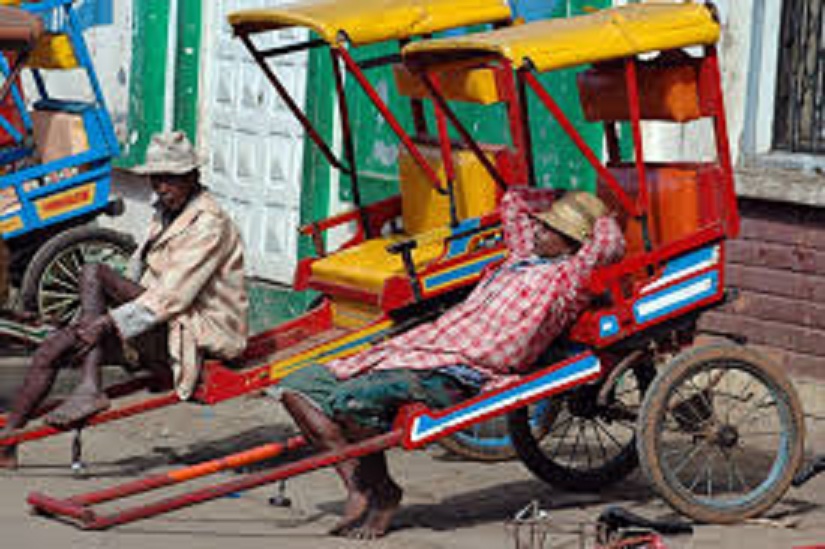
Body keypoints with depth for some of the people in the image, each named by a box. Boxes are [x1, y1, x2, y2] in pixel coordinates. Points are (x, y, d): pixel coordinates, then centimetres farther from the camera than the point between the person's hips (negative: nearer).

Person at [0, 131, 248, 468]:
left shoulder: (208, 224, -14)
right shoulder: (165, 213, 15)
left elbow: (173, 296, -23)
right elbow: (138, 272, 17)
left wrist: (108, 322, -27)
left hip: (199, 336, -9)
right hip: (161, 331, 9)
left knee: (93, 274, -22)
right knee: (53, 348, -1)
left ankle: (89, 390, -28)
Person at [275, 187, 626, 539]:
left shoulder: (568, 277, 0)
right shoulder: (524, 257, 25)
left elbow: (609, 244, -15)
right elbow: (514, 201, 40)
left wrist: (600, 217, 5)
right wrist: (566, 202, 37)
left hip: (454, 375, -10)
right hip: (414, 348, 10)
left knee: (348, 400, -32)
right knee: (297, 388, -1)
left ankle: (382, 493, -7)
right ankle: (358, 485, -5)